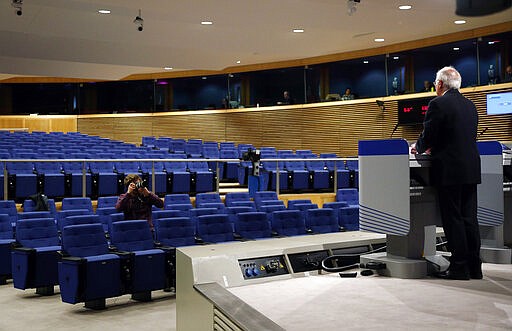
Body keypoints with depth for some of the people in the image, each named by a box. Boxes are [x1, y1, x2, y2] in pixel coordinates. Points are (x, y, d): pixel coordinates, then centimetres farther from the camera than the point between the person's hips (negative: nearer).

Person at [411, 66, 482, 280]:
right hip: (471, 170, 7)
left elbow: (428, 136, -12)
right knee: (470, 218, 11)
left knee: (453, 219, -1)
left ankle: (459, 267, 3)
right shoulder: (470, 105, 14)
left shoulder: (438, 104, -10)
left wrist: (418, 148, 11)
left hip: (449, 172, -7)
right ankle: (474, 266, 16)